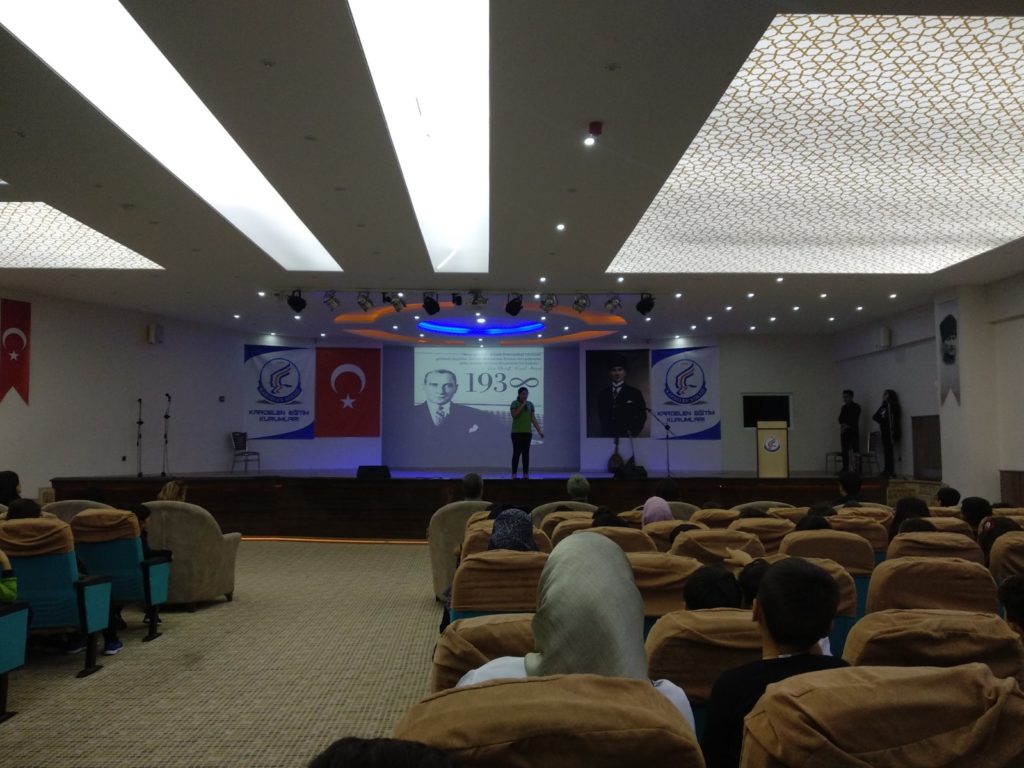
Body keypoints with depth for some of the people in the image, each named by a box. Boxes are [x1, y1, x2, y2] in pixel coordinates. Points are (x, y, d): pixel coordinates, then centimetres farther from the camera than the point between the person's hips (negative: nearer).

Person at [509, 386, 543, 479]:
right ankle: (514, 474, -2)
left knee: (526, 453, 4)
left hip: (527, 432, 4)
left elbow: (533, 419, 9)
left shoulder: (530, 404, 10)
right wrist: (522, 405, -16)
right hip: (517, 432, -4)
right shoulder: (515, 403, -1)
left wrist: (539, 430, 3)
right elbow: (514, 414, -16)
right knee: (516, 453, -4)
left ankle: (526, 474, 7)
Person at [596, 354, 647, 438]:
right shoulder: (602, 394, 13)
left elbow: (641, 416, 2)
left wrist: (633, 432, -9)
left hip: (626, 437, -2)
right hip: (607, 437, 2)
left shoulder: (635, 393, 5)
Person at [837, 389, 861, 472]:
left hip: (853, 431, -5)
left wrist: (847, 426, -10)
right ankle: (845, 468, 4)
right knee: (844, 451, 1)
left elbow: (855, 419, -8)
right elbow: (840, 419, 12)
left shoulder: (856, 407, -1)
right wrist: (843, 424, -7)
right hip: (844, 431, 5)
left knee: (856, 450, -8)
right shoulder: (843, 407, 16)